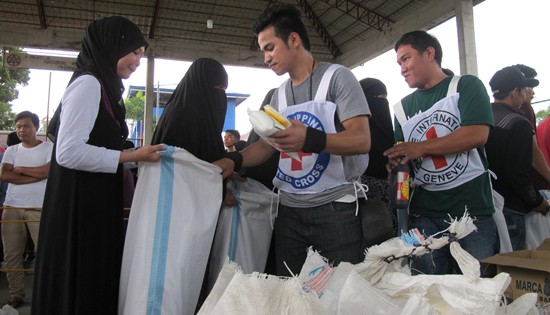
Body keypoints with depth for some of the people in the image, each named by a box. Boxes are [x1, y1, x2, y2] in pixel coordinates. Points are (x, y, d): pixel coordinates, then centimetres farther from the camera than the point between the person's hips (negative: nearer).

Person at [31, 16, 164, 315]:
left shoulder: (102, 86, 16)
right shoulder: (88, 83, -12)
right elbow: (68, 151, -21)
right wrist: (133, 156, -20)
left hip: (95, 205, 9)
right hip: (80, 207, -9)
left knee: (95, 282, 14)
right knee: (81, 284, 0)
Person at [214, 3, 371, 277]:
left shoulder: (337, 77, -4)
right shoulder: (279, 95, 15)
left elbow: (362, 140, -14)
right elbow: (267, 145, 16)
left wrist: (310, 139, -31)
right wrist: (234, 160, -3)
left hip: (334, 207, -5)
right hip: (289, 210, 5)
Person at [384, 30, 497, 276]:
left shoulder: (465, 86, 2)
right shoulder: (403, 107, 14)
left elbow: (477, 134, -13)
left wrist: (421, 148, -14)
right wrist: (395, 163, -5)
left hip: (472, 209, -3)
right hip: (424, 215, 4)